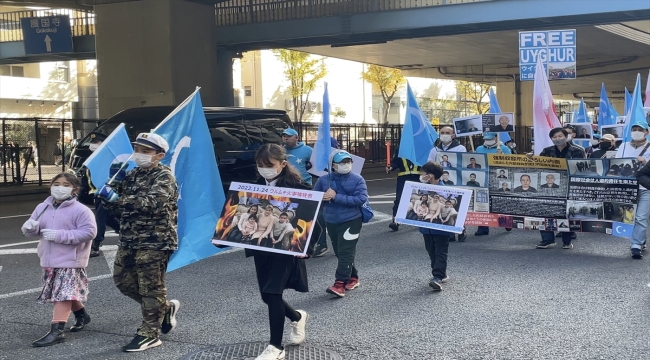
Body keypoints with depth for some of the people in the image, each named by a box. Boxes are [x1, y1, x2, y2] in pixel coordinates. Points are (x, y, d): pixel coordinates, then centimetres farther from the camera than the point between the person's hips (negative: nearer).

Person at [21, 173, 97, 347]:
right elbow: (31, 229, 10)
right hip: (49, 259, 7)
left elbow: (89, 232, -19)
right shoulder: (43, 207, 6)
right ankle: (81, 315, 40)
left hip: (70, 260, -7)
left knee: (63, 293, -11)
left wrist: (60, 235, -24)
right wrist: (30, 227, -18)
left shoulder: (80, 210, -12)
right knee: (68, 292, 18)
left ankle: (56, 331, -13)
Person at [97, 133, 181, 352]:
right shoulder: (132, 175, 14)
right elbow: (118, 208, 14)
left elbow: (152, 203, -27)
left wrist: (117, 198, -31)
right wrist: (116, 182, -2)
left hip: (155, 242, -9)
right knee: (123, 280, 13)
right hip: (129, 239, 9)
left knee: (151, 287, -2)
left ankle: (149, 334, 9)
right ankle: (165, 309, 28)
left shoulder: (164, 176, -10)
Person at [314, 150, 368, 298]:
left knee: (345, 253, -8)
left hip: (351, 221, -4)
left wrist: (336, 197, -22)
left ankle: (340, 283, -8)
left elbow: (361, 199, -18)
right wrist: (325, 197, -18)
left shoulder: (357, 179, -8)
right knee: (340, 253, 14)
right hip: (331, 222, 5)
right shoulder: (324, 180, 0)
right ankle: (352, 278, 31)